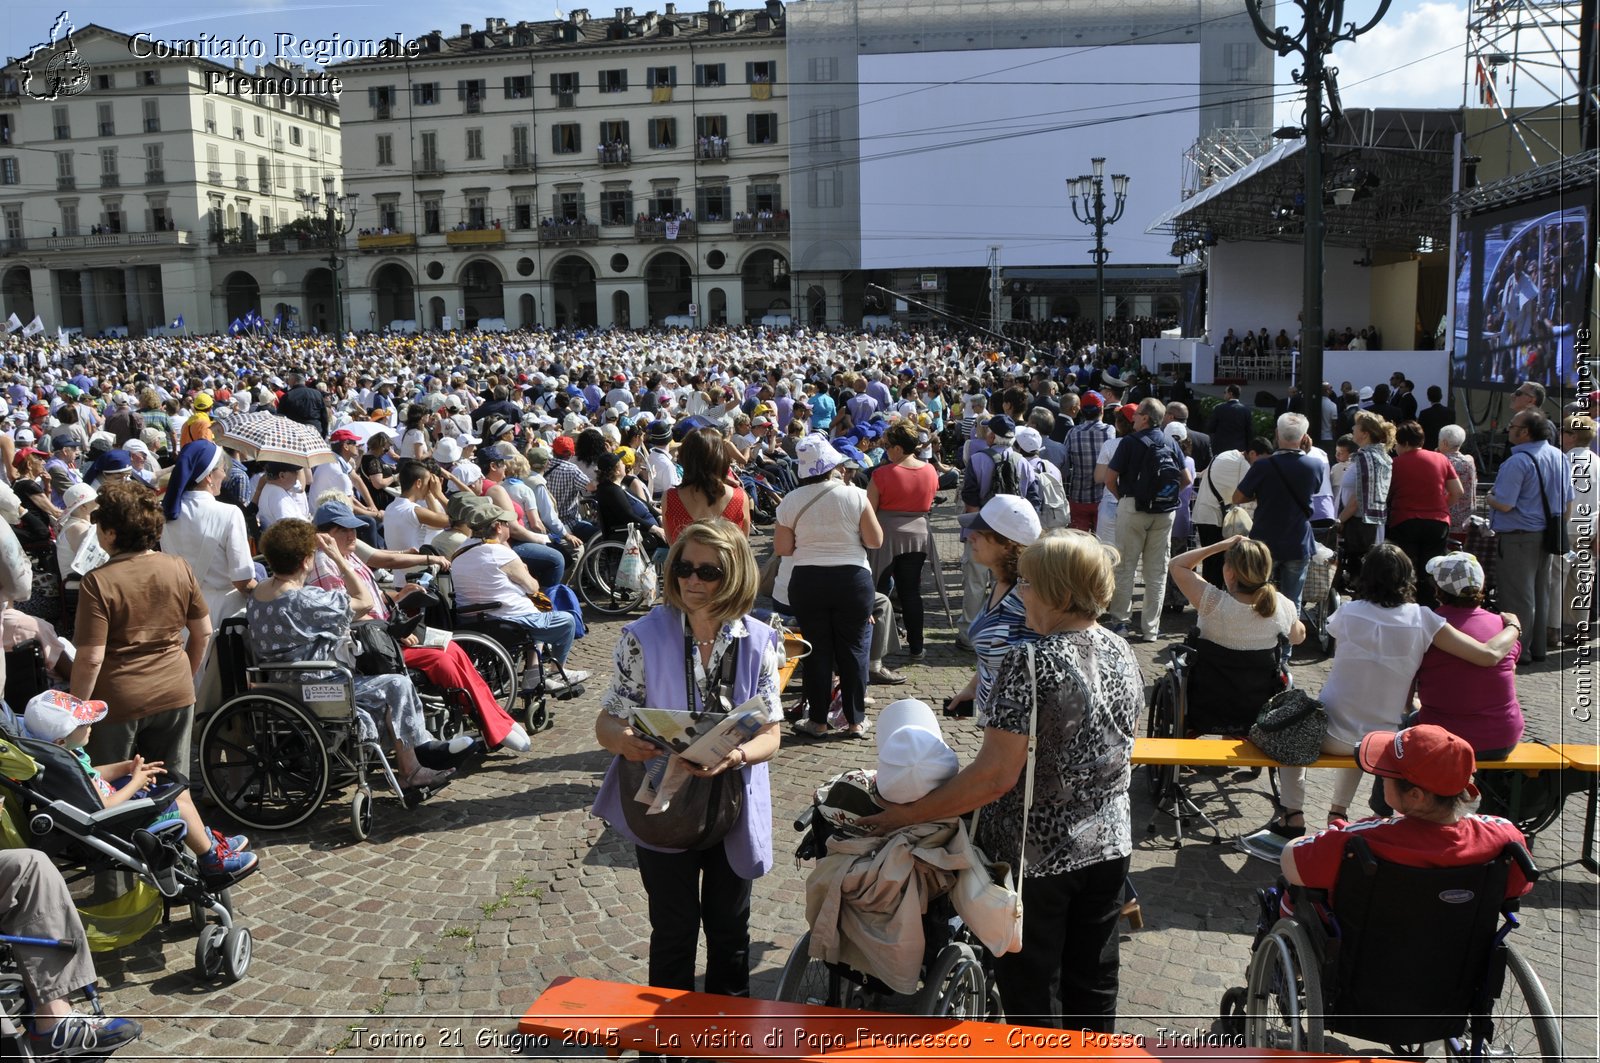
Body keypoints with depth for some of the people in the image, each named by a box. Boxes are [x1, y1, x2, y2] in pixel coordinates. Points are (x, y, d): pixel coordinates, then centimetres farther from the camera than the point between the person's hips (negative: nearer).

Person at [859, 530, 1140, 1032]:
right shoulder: (1123, 653, -1)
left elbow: (995, 776, -27)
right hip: (1109, 844, 7)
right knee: (1093, 980, 23)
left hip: (1037, 853, -7)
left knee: (1031, 994, 13)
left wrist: (907, 814, -20)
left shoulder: (1031, 662, -24)